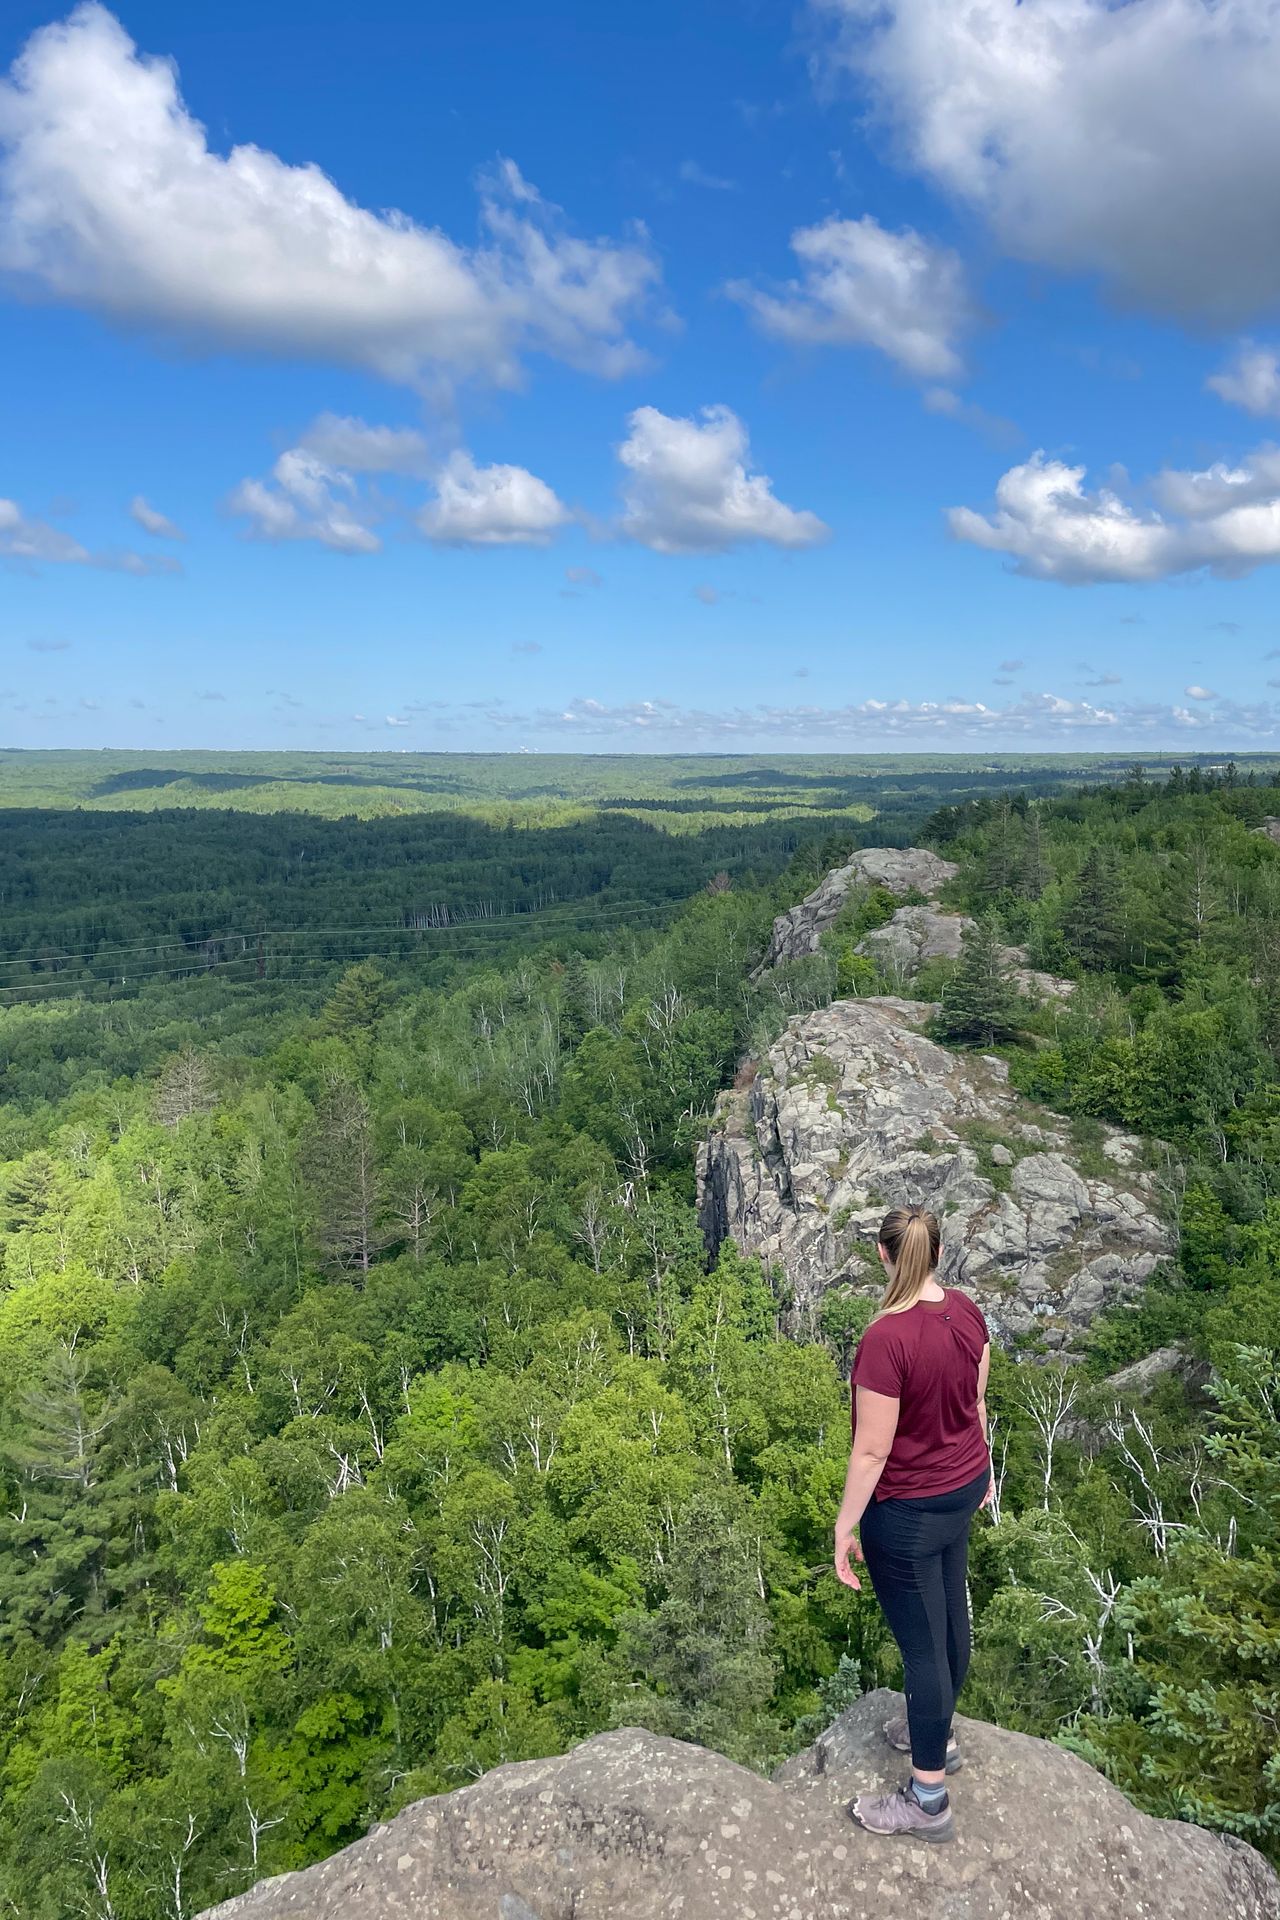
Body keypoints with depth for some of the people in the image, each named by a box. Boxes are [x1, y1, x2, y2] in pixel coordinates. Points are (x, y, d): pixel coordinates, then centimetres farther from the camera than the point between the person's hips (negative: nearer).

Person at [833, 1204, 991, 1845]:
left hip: (907, 1511, -8)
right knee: (950, 1615, 24)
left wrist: (845, 1525, -12)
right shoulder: (966, 1312, -9)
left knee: (922, 1643, 7)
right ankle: (937, 1734, 46)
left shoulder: (885, 1340, -32)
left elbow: (872, 1450, -25)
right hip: (963, 1486, 8)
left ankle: (928, 1799, 24)